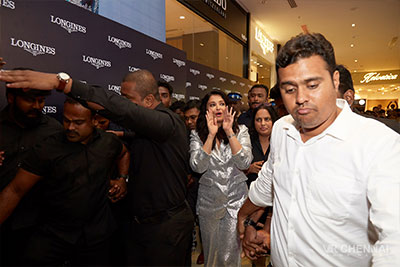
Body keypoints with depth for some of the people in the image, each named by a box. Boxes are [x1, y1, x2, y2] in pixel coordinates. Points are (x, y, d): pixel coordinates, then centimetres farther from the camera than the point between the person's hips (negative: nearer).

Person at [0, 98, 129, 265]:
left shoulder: (109, 142, -2)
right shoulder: (46, 150, -12)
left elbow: (124, 153, 21)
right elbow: (15, 191, -10)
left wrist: (123, 179, 7)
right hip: (53, 235, -2)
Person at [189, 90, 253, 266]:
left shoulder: (240, 130, 0)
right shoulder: (197, 134, -1)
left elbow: (245, 163, -15)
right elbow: (197, 167, -15)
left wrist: (229, 131, -20)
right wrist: (211, 134, -20)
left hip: (236, 198, -1)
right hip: (209, 200, 1)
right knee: (210, 250, 16)